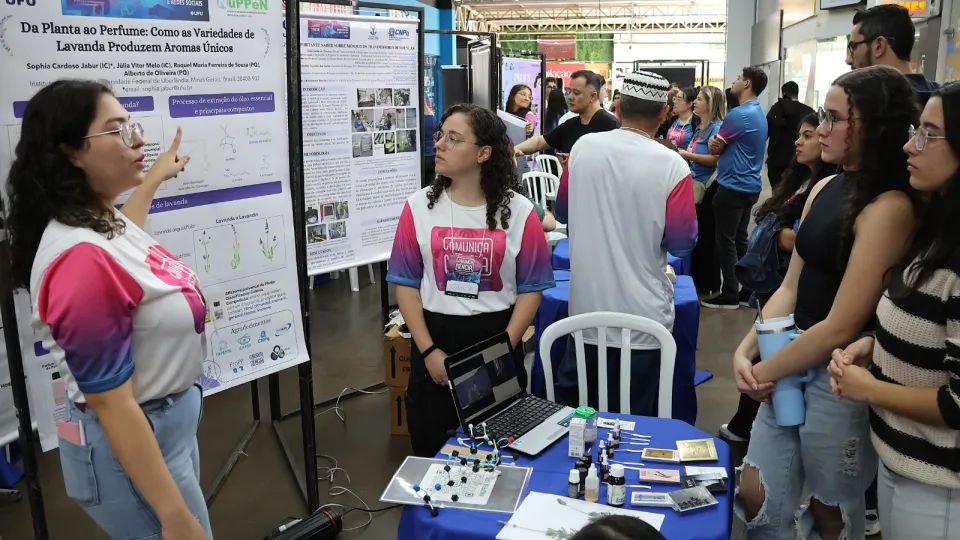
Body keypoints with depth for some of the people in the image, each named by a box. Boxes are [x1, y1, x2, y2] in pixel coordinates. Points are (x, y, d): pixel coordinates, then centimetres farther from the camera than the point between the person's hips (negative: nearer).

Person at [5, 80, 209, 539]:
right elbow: (111, 406, -28)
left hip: (169, 424, 9)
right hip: (130, 450, -9)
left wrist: (156, 177, 39)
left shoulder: (100, 222, -2)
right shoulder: (83, 260, -29)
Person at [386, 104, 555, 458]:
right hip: (435, 337, 1)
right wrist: (428, 350, -8)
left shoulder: (518, 211, -4)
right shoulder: (419, 207, 0)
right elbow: (406, 283, 0)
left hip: (496, 338, -1)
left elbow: (532, 288, -3)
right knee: (431, 451, 11)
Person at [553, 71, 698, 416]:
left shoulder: (582, 148, -4)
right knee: (633, 421, 13)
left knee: (568, 410, 20)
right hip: (642, 316, -3)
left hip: (586, 308, 3)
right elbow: (682, 244, -10)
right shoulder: (671, 166, -15)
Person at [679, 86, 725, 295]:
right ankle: (696, 279, 28)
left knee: (707, 236, 0)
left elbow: (715, 159, -23)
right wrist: (682, 154, 8)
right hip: (696, 185, 10)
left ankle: (709, 284, 10)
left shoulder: (717, 127, -14)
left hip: (708, 188, -9)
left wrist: (686, 154, -21)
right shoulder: (701, 127, 14)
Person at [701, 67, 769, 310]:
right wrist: (719, 141, -3)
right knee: (740, 239, 15)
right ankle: (748, 290, 19)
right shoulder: (759, 113, 14)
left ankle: (730, 294, 3)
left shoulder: (738, 114, -18)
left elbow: (715, 147, -9)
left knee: (726, 241, -2)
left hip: (733, 186, -9)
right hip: (750, 186, 9)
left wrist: (714, 139, 10)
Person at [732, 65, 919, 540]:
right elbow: (791, 287, 7)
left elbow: (841, 326, -21)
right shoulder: (824, 189, 6)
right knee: (756, 499, 15)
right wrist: (746, 352, -4)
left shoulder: (888, 208, -20)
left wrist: (765, 371, -10)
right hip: (792, 364, 7)